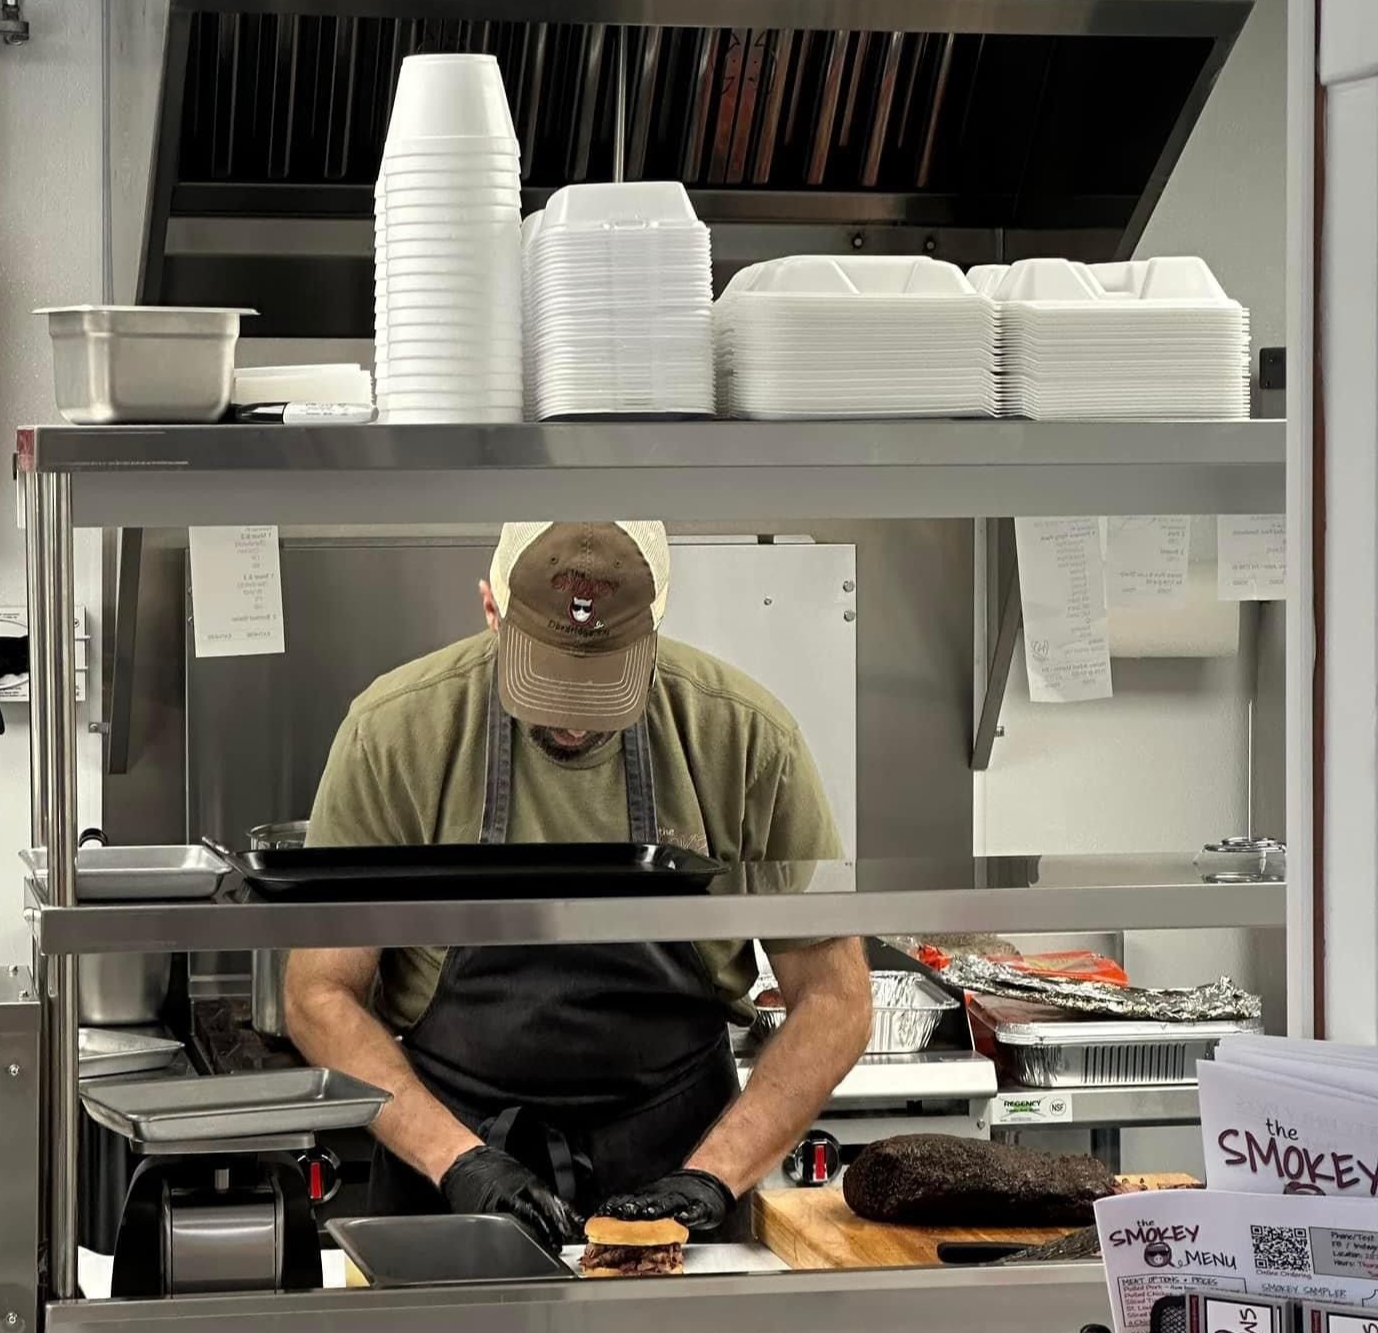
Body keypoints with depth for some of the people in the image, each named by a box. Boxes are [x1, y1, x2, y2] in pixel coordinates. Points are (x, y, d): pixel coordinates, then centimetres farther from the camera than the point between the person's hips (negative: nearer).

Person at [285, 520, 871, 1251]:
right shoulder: (395, 731, -10)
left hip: (674, 1157, 1)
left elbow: (833, 1000, -2)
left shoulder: (746, 735, -10)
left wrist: (712, 1176, -12)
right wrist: (459, 1161, -15)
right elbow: (321, 996, -4)